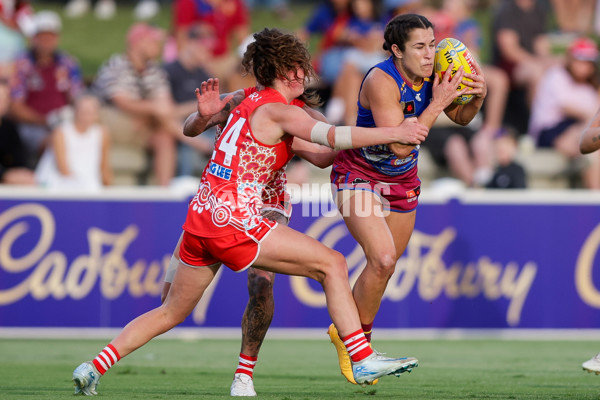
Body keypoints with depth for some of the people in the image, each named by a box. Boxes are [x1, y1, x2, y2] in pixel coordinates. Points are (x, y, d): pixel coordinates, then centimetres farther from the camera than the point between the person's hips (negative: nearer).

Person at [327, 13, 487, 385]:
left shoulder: (431, 73, -12)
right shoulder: (381, 81, -31)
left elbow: (461, 118, 4)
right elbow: (399, 144, -35)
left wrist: (478, 96, -17)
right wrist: (436, 104, -35)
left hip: (402, 180, 7)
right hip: (359, 175, -7)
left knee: (388, 264, 15)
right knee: (382, 259, -23)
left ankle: (344, 330, 38)